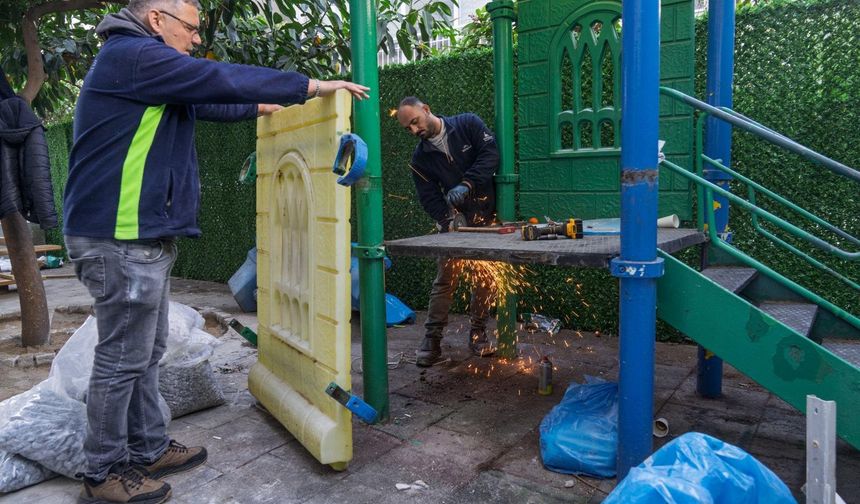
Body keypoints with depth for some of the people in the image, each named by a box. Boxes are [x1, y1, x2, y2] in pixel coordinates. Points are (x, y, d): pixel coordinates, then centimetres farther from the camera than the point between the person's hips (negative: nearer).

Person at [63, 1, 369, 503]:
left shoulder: (148, 69, 19)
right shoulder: (132, 55, -12)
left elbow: (205, 102, 32)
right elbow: (224, 79, -16)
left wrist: (261, 107, 39)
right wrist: (314, 85, -10)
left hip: (144, 237, 10)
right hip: (123, 239, -10)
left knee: (147, 352, 15)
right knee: (123, 359, -1)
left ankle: (150, 450, 28)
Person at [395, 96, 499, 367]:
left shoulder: (468, 124, -5)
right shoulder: (420, 157, 1)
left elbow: (491, 153, -16)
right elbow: (429, 196, -3)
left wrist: (467, 184, -27)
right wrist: (447, 219, -21)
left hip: (487, 216, -1)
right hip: (455, 221, 1)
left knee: (486, 277, 6)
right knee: (445, 279, -3)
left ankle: (478, 334, 19)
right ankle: (432, 340, 3)